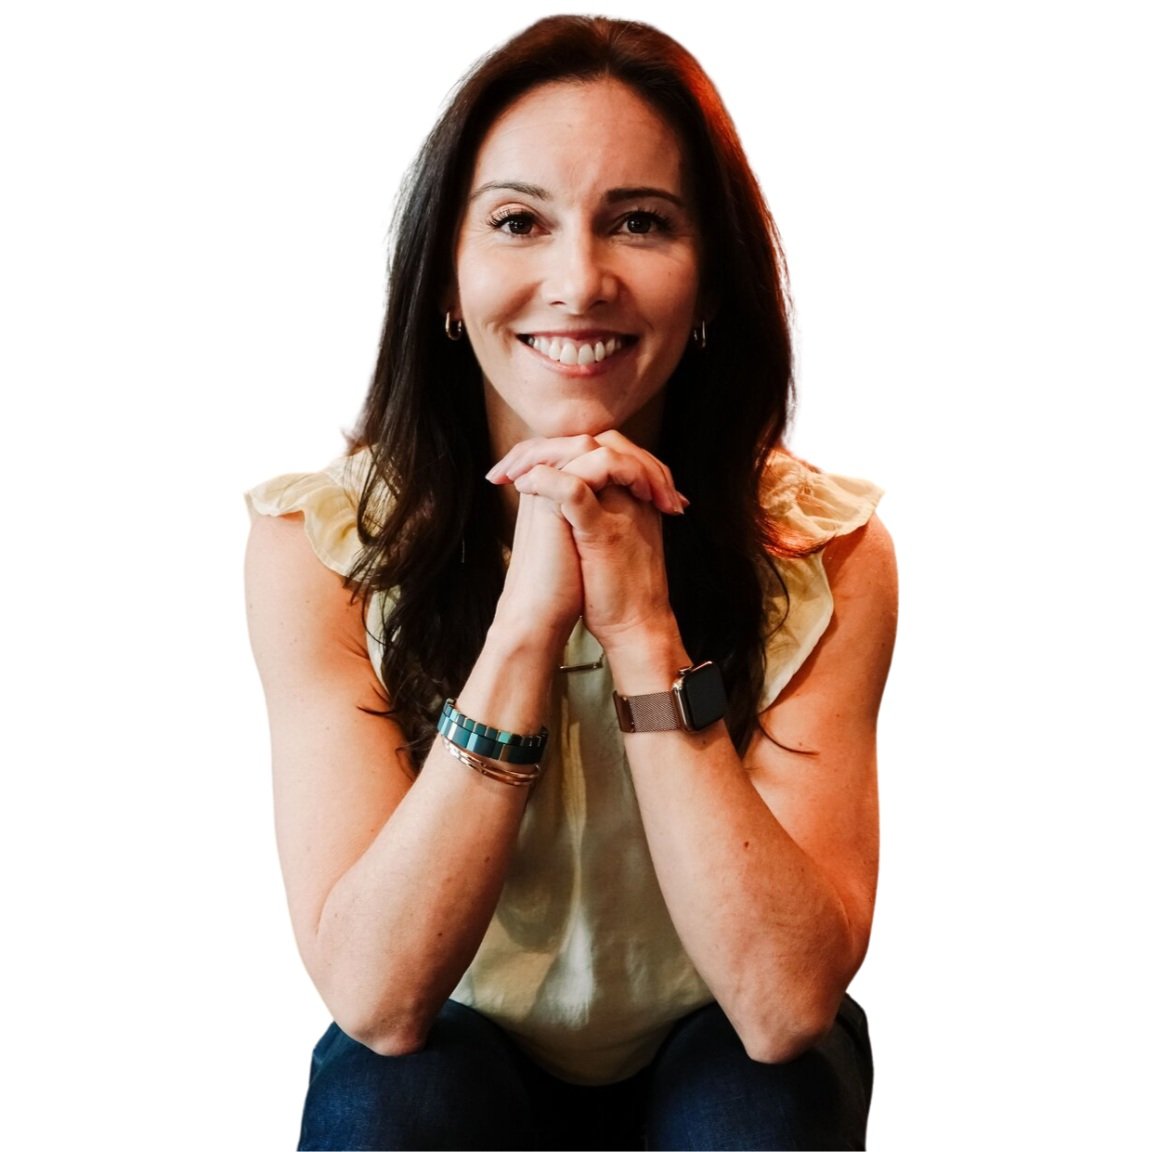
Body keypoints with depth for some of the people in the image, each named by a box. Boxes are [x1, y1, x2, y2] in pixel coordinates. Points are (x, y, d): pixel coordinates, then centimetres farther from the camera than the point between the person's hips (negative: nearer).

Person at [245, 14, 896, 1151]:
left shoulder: (826, 554, -17)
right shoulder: (318, 547, -17)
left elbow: (789, 1003, -24)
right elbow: (377, 998, -24)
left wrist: (643, 630, -32)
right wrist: (527, 620, -33)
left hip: (717, 1059, 1)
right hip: (445, 1054, 0)